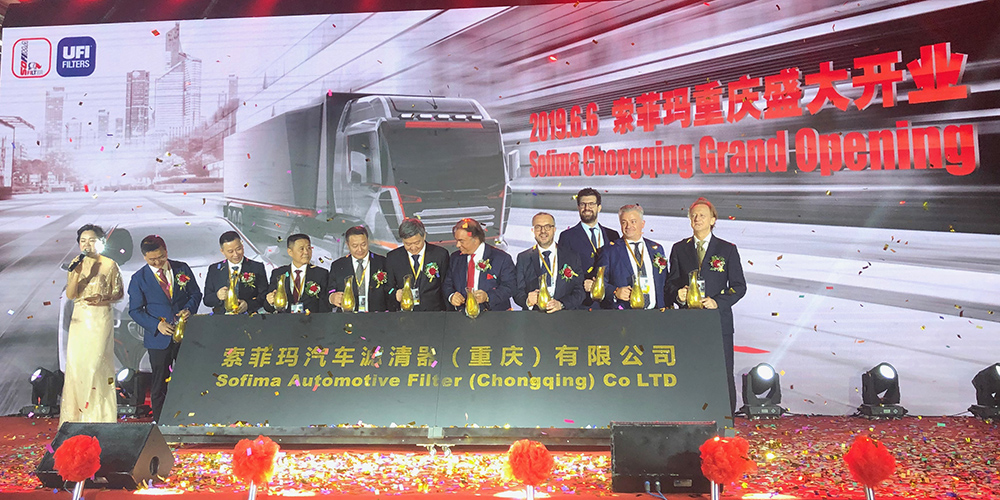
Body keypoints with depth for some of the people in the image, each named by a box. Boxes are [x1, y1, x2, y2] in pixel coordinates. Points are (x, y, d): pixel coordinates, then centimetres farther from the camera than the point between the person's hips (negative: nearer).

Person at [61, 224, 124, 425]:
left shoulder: (109, 265, -3)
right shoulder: (76, 264, 7)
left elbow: (119, 293, 2)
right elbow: (70, 295, 0)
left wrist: (102, 299, -16)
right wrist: (76, 273, -15)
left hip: (101, 320, -4)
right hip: (80, 320, 4)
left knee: (97, 364, -6)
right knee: (76, 364, 0)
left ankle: (99, 416, 3)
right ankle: (75, 415, 10)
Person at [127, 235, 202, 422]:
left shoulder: (182, 268, 3)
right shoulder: (138, 279, -3)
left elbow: (195, 293, 10)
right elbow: (135, 311, -1)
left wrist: (189, 309, -11)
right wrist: (157, 324, -15)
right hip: (158, 338, -2)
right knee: (159, 385, 6)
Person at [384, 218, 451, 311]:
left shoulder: (440, 254, 5)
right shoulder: (392, 257, 8)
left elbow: (447, 287, 6)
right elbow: (389, 287, 13)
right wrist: (395, 294, -10)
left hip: (434, 314, -4)